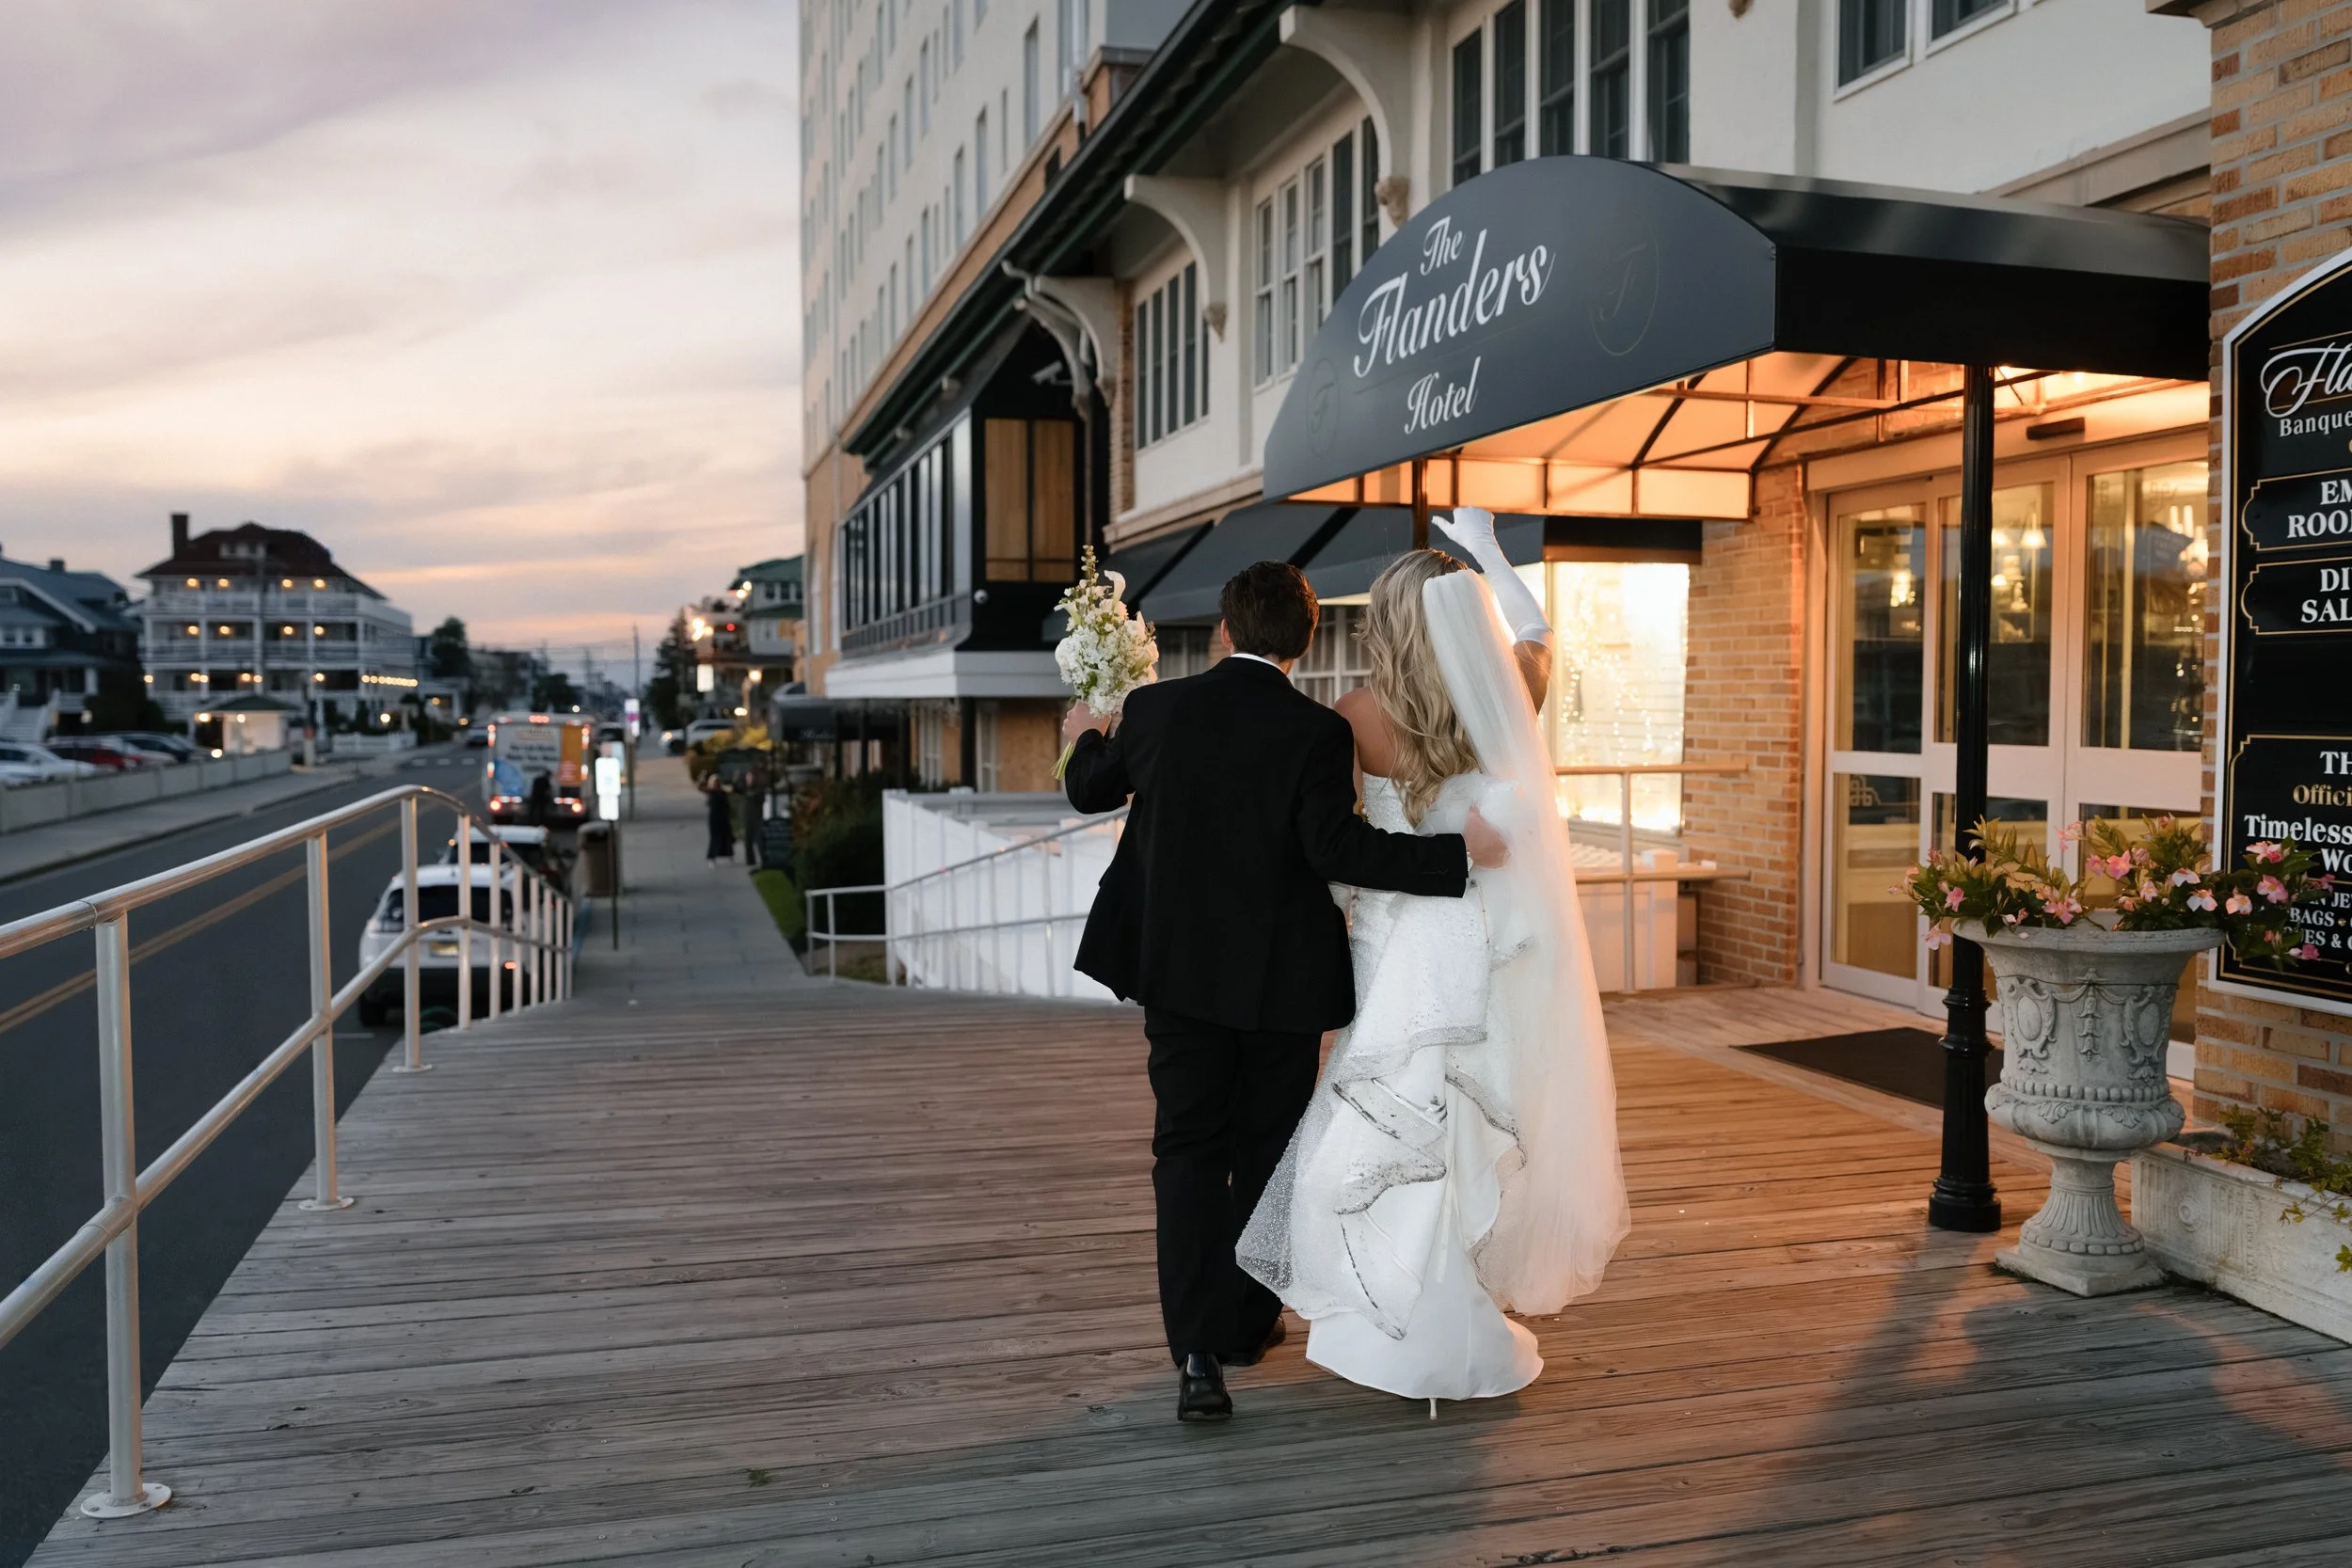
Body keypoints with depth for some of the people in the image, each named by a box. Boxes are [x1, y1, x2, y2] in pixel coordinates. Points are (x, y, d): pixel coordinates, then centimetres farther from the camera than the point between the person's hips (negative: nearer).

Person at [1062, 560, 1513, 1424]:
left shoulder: (1154, 708, -3)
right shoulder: (1317, 731, -12)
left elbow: (1089, 791, 13)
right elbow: (1337, 848, -20)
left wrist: (1086, 738, 34)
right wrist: (1457, 850, -16)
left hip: (1179, 970, 2)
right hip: (1282, 980, -1)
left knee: (1188, 1150, 6)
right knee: (1265, 1152, 15)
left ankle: (1198, 1350, -5)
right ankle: (1248, 1320, 30)